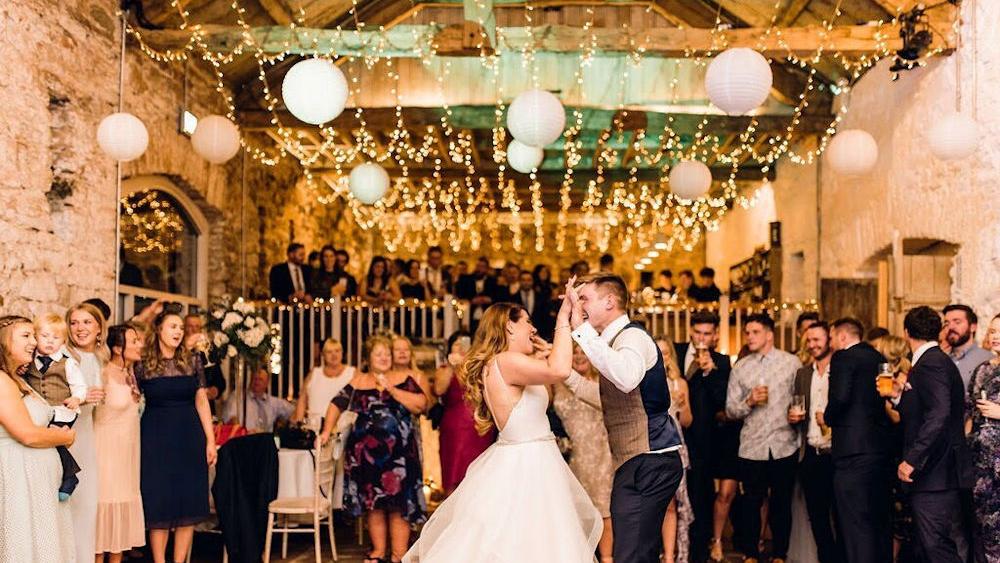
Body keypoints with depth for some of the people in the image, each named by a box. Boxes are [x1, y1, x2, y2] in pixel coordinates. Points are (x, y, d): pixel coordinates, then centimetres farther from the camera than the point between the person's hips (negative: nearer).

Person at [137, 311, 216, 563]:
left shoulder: (192, 361, 3)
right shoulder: (143, 365, -2)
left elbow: (201, 401, 4)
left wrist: (210, 440, 1)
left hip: (189, 436, 2)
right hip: (156, 437, -2)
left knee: (189, 502, 3)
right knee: (159, 504, 1)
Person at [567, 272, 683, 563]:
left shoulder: (632, 336, -14)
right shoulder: (615, 340, 19)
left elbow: (626, 378, -38)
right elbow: (604, 399, 31)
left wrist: (581, 329, -34)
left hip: (648, 463, -11)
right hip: (638, 462, 11)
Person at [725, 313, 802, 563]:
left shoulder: (792, 362, 3)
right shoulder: (740, 368, 6)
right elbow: (730, 410, 5)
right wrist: (749, 402, -12)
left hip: (784, 445, -1)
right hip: (752, 446, 1)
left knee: (782, 504, 8)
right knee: (751, 503, 7)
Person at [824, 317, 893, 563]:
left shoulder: (843, 357, -6)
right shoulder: (879, 359, 17)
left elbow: (840, 397, -19)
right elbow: (887, 401, 17)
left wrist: (827, 417, -1)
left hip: (853, 449, -8)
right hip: (882, 448, 8)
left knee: (856, 523, -6)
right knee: (879, 521, 16)